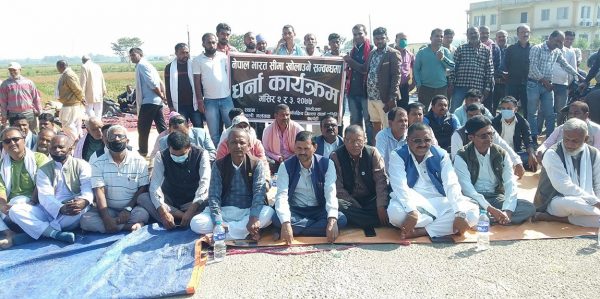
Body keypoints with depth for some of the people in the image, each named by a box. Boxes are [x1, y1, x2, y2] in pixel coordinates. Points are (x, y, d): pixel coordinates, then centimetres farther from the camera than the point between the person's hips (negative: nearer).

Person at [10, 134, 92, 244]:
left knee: (83, 206, -34)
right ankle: (55, 233, -34)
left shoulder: (81, 165, 3)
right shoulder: (43, 170, 8)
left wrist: (83, 201, -38)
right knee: (15, 210, -19)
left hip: (73, 213, -3)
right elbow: (45, 197, -7)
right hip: (49, 211, 3)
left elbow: (88, 189, -11)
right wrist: (61, 209, -31)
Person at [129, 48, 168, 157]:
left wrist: (161, 96, -9)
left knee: (142, 128, 3)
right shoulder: (146, 65, 20)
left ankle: (143, 151, 12)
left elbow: (152, 83, -18)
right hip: (157, 101, 9)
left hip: (149, 102, -9)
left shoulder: (141, 65, -9)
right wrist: (163, 96, 8)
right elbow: (160, 82, 16)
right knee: (162, 127, 9)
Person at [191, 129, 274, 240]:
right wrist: (218, 223, -23)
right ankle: (245, 230, -20)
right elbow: (213, 196, -7)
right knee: (196, 223, -25)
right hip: (224, 212, 1)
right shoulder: (219, 165, 0)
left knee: (269, 213, -32)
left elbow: (259, 192, -15)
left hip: (248, 212, -1)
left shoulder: (257, 165, -2)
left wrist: (253, 218, -33)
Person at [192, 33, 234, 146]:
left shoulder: (224, 57, 5)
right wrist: (199, 100, -3)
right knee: (214, 132, 6)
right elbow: (197, 81, 2)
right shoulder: (198, 60, 2)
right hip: (210, 101, -1)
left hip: (226, 98, 1)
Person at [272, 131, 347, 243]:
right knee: (277, 219, -32)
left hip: (319, 210, 0)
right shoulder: (286, 166, -8)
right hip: (295, 211, 0)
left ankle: (297, 230, -21)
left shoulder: (327, 164, -7)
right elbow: (282, 195, -18)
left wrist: (332, 220, -35)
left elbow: (331, 193, -17)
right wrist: (285, 223, -36)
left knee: (341, 219, -27)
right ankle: (322, 227, -20)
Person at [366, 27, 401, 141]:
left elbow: (396, 76, -13)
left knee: (387, 127, -2)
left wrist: (392, 98, -18)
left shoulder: (393, 54, -7)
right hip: (371, 97, 7)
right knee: (376, 125, 15)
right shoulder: (372, 53, 14)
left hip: (385, 98, -7)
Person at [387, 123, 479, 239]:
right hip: (412, 202, -3)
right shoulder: (398, 156, -5)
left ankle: (420, 231, -24)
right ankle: (443, 225, -18)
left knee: (472, 212, -20)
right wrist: (412, 211, -35)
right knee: (395, 211, -36)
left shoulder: (441, 155, 4)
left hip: (438, 202, 3)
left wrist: (460, 213, -22)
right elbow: (400, 186, -18)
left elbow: (451, 185, -7)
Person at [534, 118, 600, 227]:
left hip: (586, 203, 7)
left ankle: (551, 217, -19)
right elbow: (564, 187, -19)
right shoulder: (552, 153, -11)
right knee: (572, 203, -42)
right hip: (556, 202, -6)